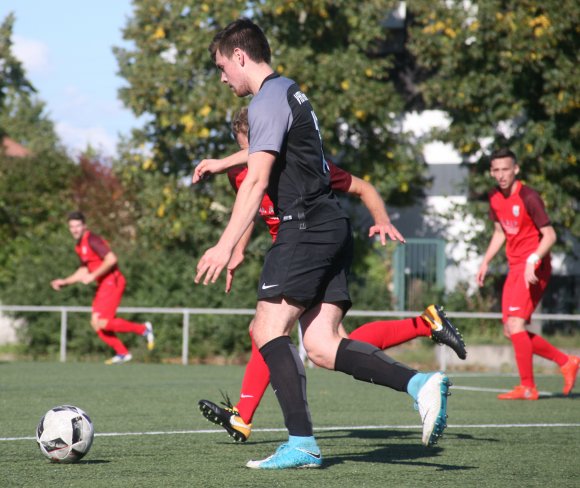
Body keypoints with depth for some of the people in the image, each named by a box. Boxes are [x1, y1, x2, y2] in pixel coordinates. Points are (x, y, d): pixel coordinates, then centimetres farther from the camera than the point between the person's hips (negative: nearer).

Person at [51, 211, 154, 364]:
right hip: (102, 285, 10)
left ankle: (143, 329, -4)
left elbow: (111, 259, -23)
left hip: (112, 282, -10)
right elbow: (84, 272, 26)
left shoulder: (92, 240, -13)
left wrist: (93, 276, -22)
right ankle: (122, 353, 9)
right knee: (96, 323, 2)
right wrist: (64, 282, 19)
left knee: (101, 323, -16)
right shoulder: (79, 247, 17)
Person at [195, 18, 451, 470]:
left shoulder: (268, 100, -8)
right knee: (321, 345, 2)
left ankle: (301, 445, -14)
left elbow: (257, 181, -16)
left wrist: (225, 246, -17)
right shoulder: (291, 93, 22)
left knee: (268, 330, -9)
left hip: (307, 227, -9)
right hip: (332, 227, 9)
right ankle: (421, 384, -10)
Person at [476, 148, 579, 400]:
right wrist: (485, 262, 16)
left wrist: (533, 261, -29)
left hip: (533, 268, -9)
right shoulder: (495, 198, 8)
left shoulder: (529, 197, -15)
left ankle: (527, 387, -11)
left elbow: (550, 235, -16)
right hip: (515, 267, 9)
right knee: (510, 331, 7)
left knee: (515, 324, -19)